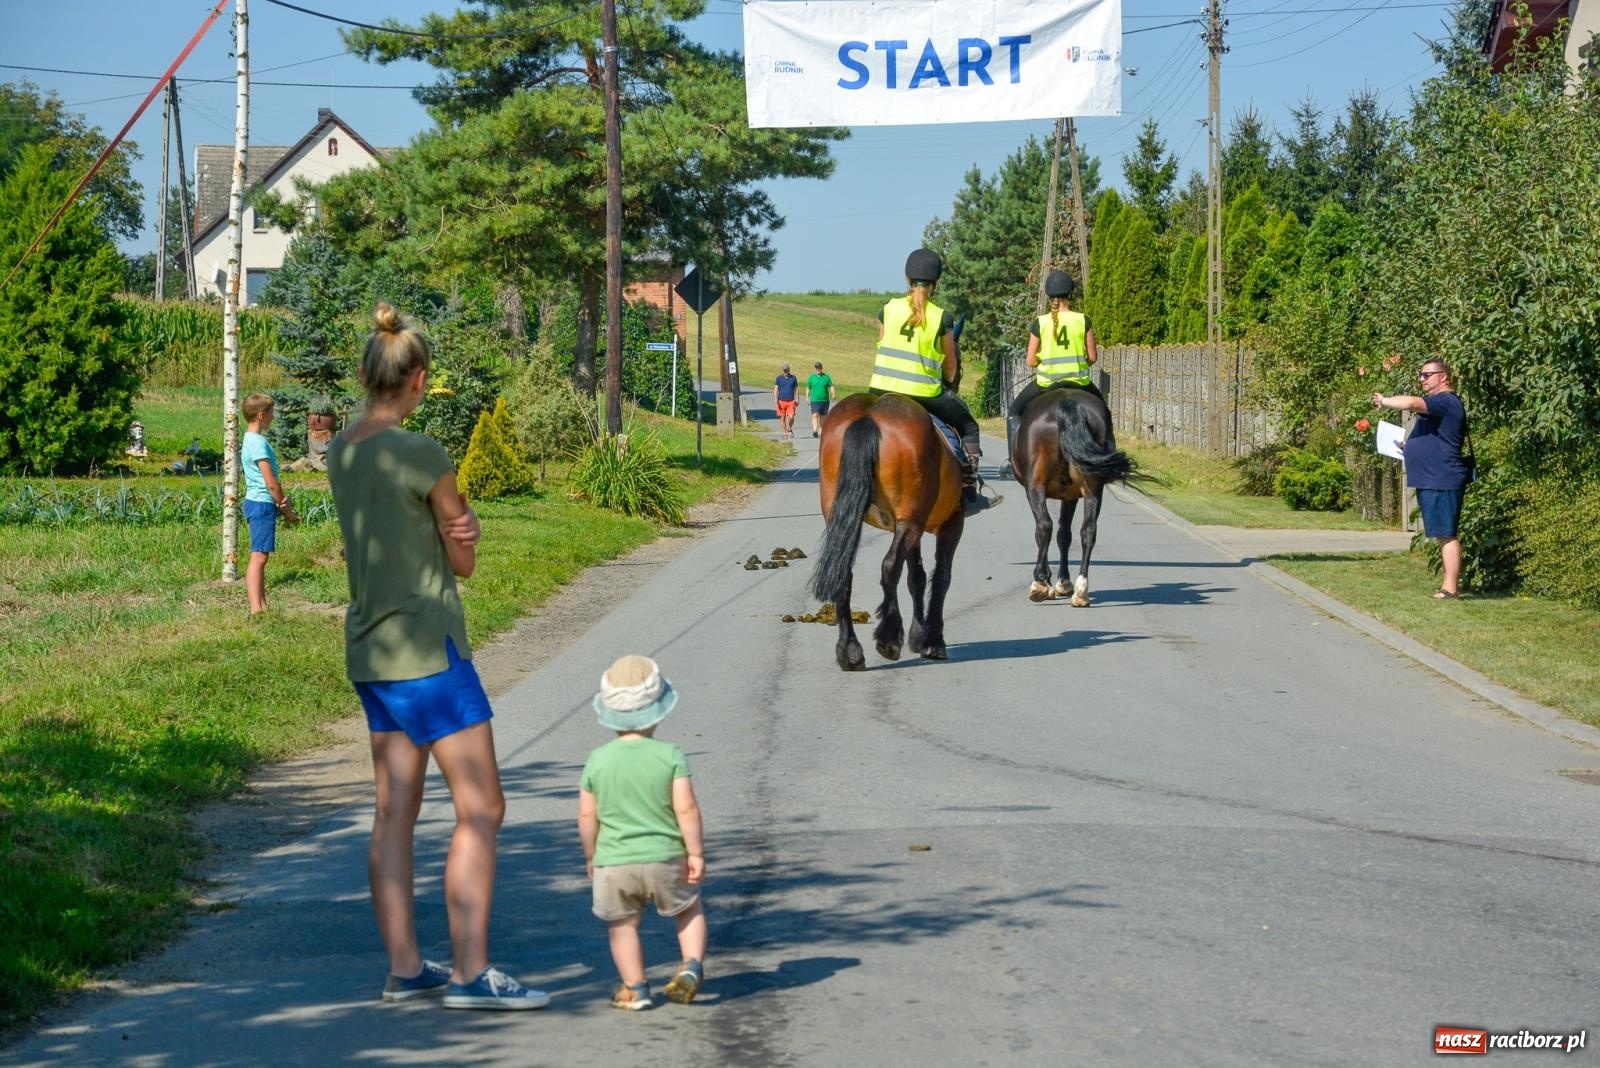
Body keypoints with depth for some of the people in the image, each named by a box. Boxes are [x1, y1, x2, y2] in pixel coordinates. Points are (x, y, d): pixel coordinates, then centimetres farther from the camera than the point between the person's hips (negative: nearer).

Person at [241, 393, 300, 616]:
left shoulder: (251, 440, 15)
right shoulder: (258, 443, -16)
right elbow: (271, 482, -18)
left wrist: (282, 499, 2)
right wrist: (286, 509, -8)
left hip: (259, 503, 10)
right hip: (262, 504, -10)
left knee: (260, 557, 12)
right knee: (259, 556, -12)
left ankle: (262, 607, 16)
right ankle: (256, 610, -16)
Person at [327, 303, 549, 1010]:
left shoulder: (341, 453, 7)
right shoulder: (423, 457, -16)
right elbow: (465, 562, -5)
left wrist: (459, 526, -6)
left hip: (370, 652, 8)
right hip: (427, 648, -8)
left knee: (395, 812, 11)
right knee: (481, 809, -3)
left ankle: (404, 967, 14)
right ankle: (470, 973, -5)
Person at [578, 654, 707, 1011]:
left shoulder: (597, 761, -3)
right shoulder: (670, 756, -8)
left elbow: (586, 816, 1)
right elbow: (686, 808, -12)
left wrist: (591, 857, 15)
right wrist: (695, 852, -3)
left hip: (613, 862, 0)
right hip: (665, 858, 0)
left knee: (622, 925, 14)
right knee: (689, 909, 21)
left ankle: (635, 989, 10)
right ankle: (692, 966, 4)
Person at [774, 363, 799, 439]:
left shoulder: (793, 378, 8)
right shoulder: (779, 378, 5)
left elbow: (796, 389, 14)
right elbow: (775, 389, 5)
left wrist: (797, 399, 8)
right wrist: (775, 398, -8)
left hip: (791, 401, 0)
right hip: (781, 401, 0)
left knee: (791, 417, -12)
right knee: (782, 418, 2)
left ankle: (790, 429, 15)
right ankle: (785, 433, 12)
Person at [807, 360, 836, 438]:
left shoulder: (826, 377, 6)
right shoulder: (811, 377, 7)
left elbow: (831, 387, 6)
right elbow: (808, 388, 13)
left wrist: (834, 394, -12)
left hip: (825, 400, 1)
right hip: (814, 400, -1)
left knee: (822, 417, 8)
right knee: (815, 415, -18)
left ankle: (821, 431, 17)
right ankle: (814, 430, -30)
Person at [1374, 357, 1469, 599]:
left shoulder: (1445, 401, -13)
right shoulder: (1440, 402, 21)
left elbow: (1411, 403, -28)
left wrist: (1384, 401, -14)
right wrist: (1410, 444, 19)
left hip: (1441, 480, -11)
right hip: (1432, 480, 11)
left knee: (1447, 534, -10)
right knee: (1444, 534, 12)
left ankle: (1450, 588, -12)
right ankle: (1450, 584, 16)